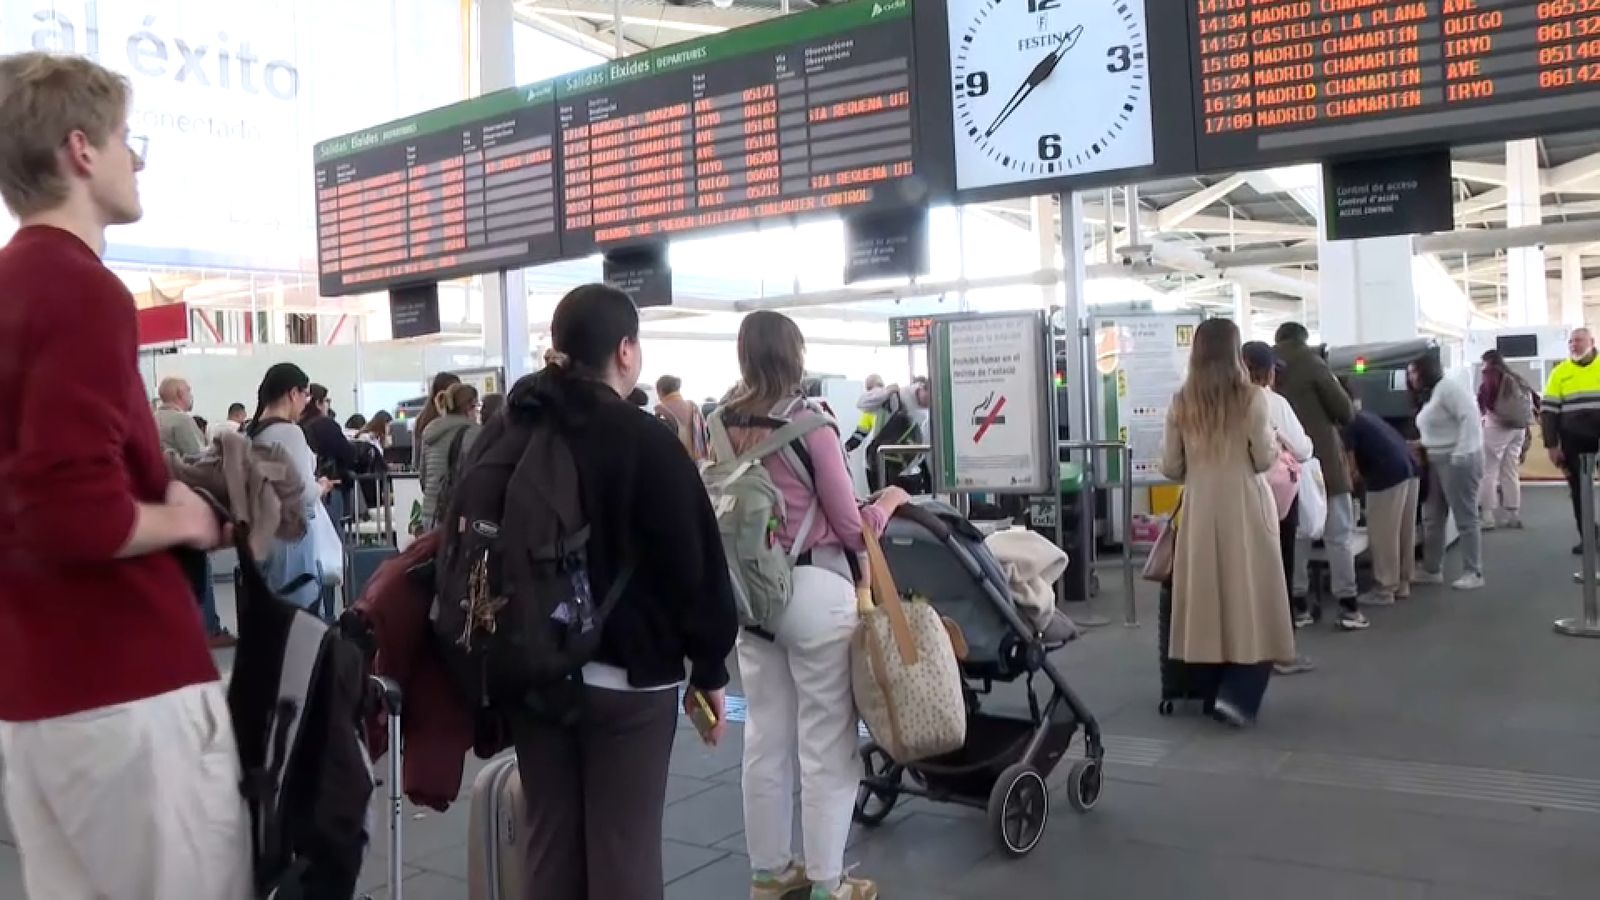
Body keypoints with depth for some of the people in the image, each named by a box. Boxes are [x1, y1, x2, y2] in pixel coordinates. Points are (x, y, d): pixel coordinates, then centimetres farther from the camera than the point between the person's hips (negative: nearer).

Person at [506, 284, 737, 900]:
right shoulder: (645, 440, -11)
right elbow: (693, 564, -12)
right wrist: (710, 668, -1)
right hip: (629, 675, -6)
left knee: (550, 841, 12)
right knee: (623, 848, 1)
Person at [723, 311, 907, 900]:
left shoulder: (725, 427, 5)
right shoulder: (811, 424, -12)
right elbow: (852, 529, -8)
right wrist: (889, 502, 9)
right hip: (814, 590, -6)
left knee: (765, 735, 15)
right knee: (825, 742, 5)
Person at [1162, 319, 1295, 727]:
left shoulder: (1181, 403, 1)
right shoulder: (1251, 398, -8)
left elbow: (1170, 468, 4)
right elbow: (1265, 459, -6)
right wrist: (1271, 440, 14)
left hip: (1199, 510, 3)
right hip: (1244, 508, -3)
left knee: (1209, 600, 10)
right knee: (1251, 602, 4)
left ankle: (1213, 690, 16)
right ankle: (1237, 694, -4)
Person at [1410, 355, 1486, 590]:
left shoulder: (1448, 387, -12)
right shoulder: (1427, 397, 19)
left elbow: (1470, 417, -22)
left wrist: (1462, 454, -26)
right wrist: (1422, 446, 10)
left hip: (1458, 461, -10)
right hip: (1436, 461, 10)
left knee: (1465, 518, -4)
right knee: (1432, 518, 11)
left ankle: (1473, 573, 3)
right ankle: (1431, 570, 19)